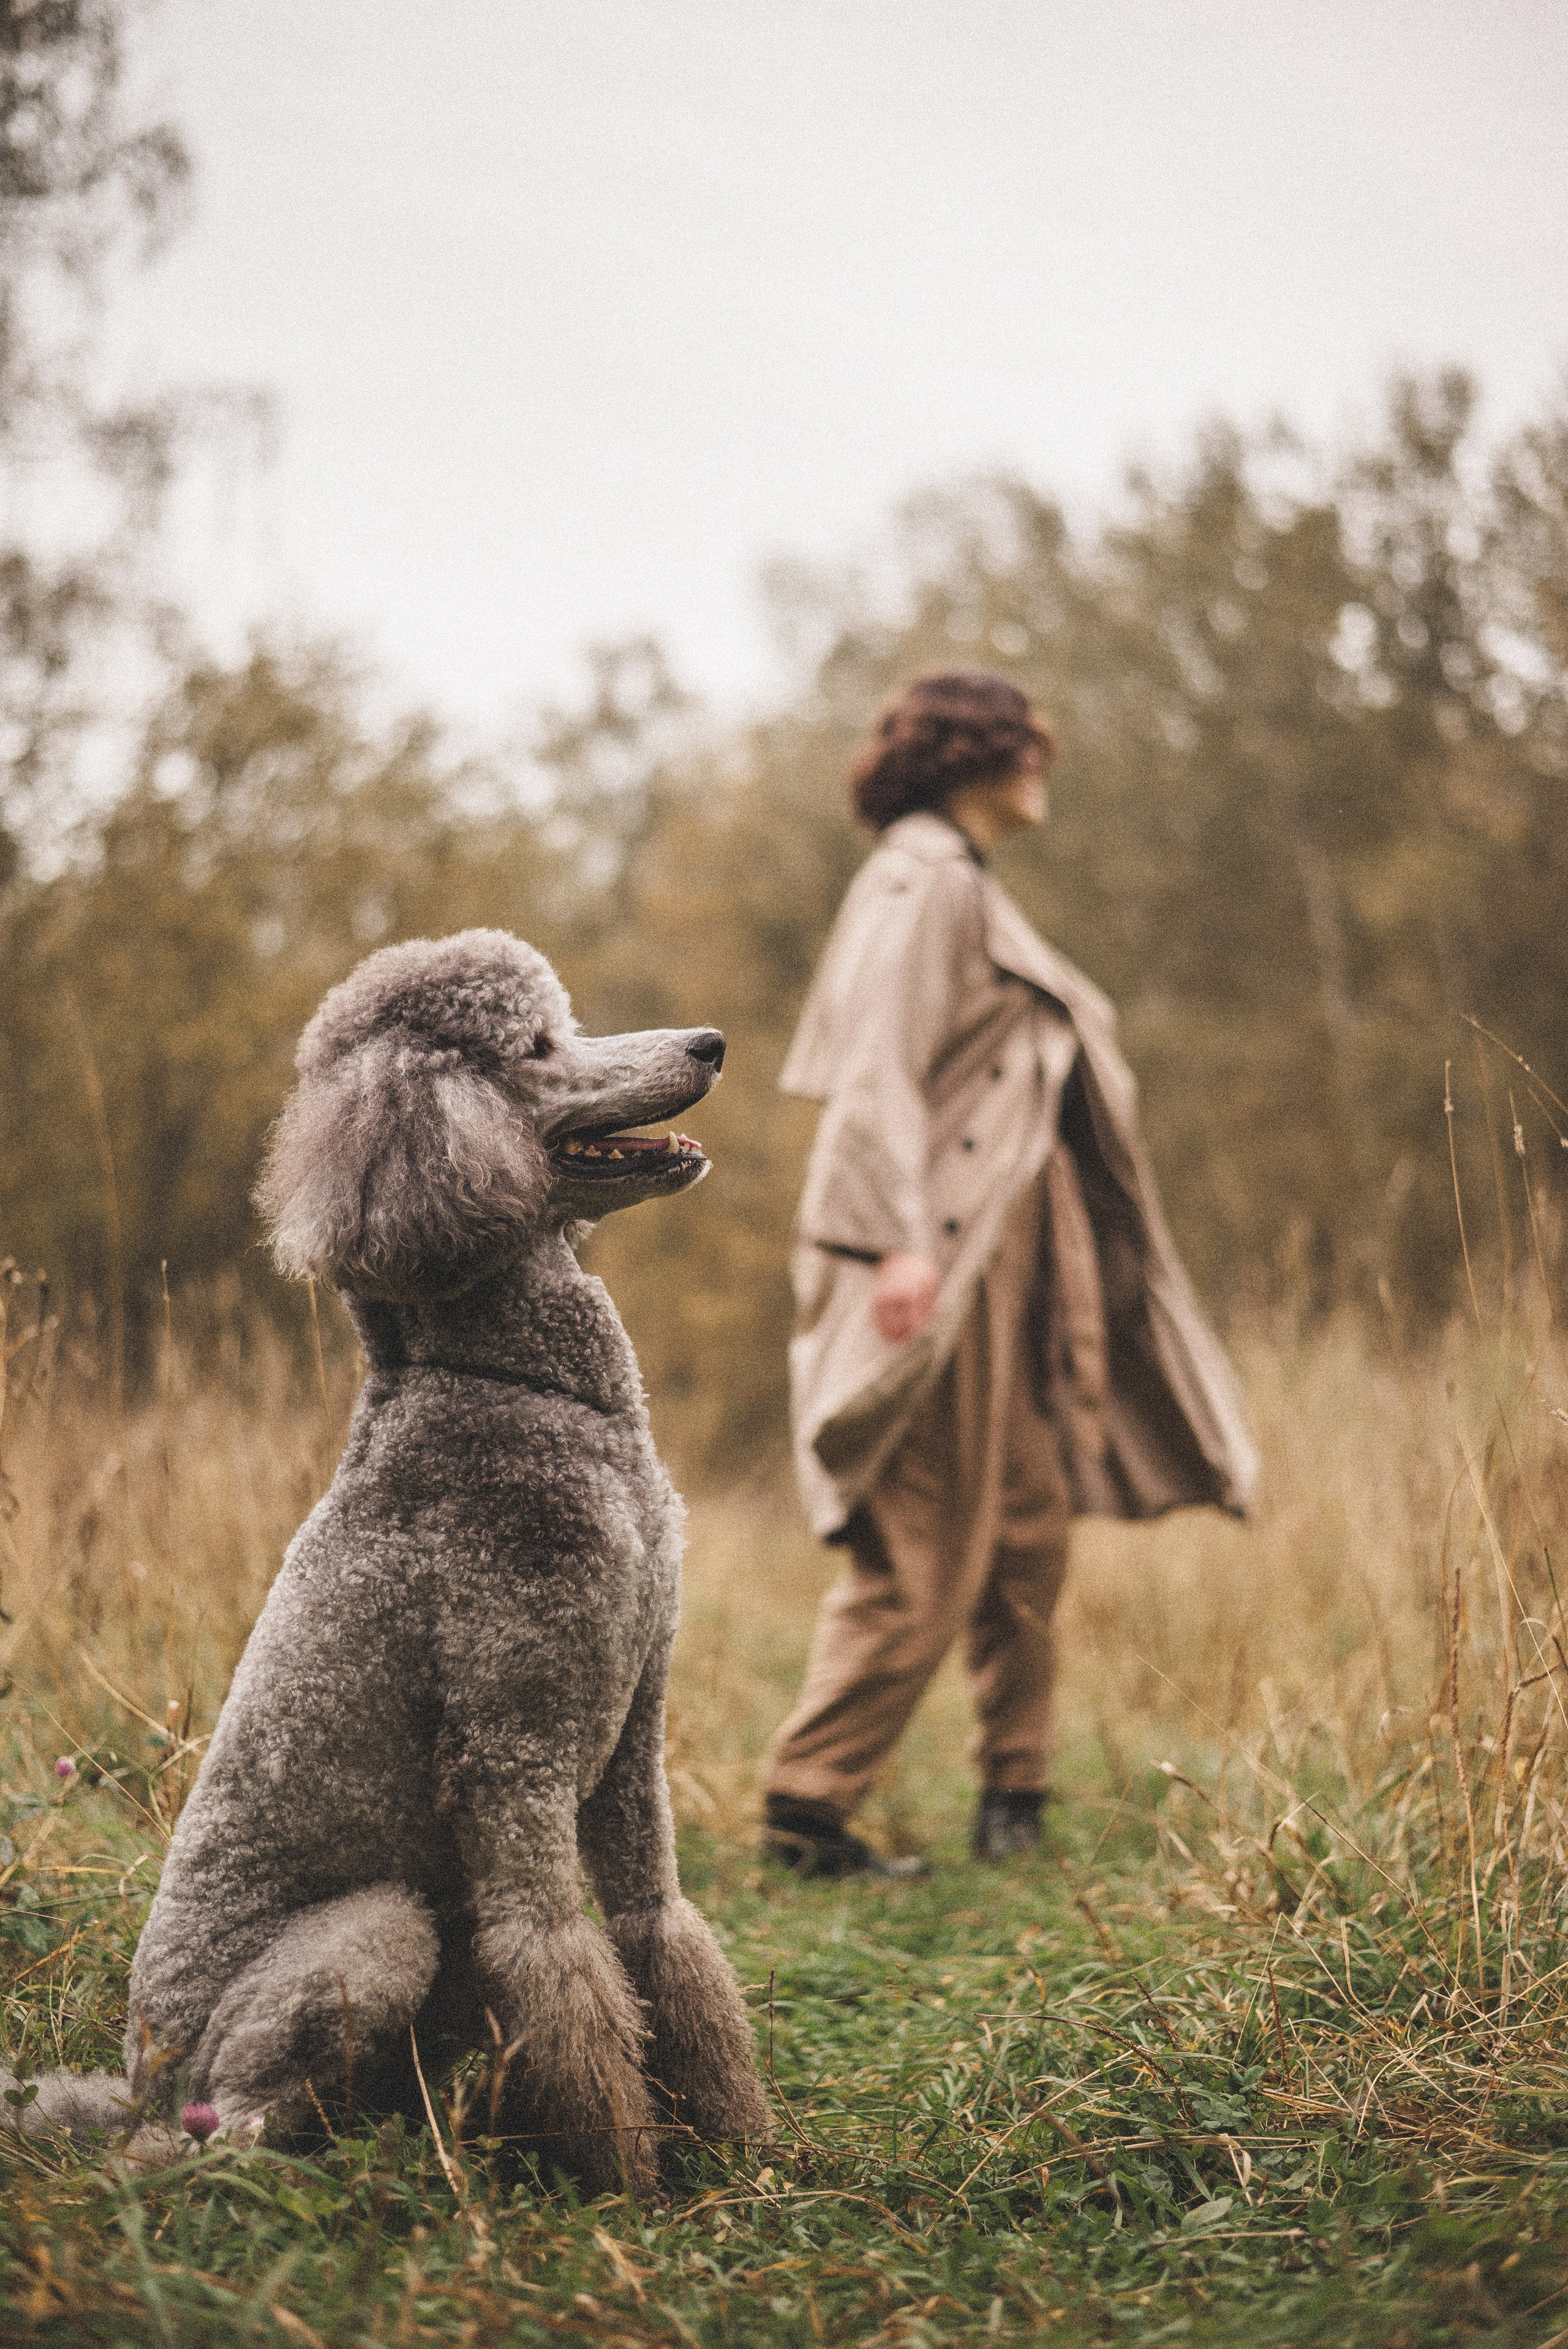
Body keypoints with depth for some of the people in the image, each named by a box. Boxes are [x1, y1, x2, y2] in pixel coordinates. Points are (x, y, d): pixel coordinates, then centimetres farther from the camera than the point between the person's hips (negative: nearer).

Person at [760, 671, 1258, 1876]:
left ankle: (1016, 1790, 23)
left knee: (1028, 1529, 13)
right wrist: (903, 1236, -28)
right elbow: (879, 1065, -19)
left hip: (1004, 1249, 10)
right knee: (924, 1556, -8)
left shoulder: (964, 884, 21)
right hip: (940, 1254, -10)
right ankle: (808, 1801, 0)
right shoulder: (920, 879, -10)